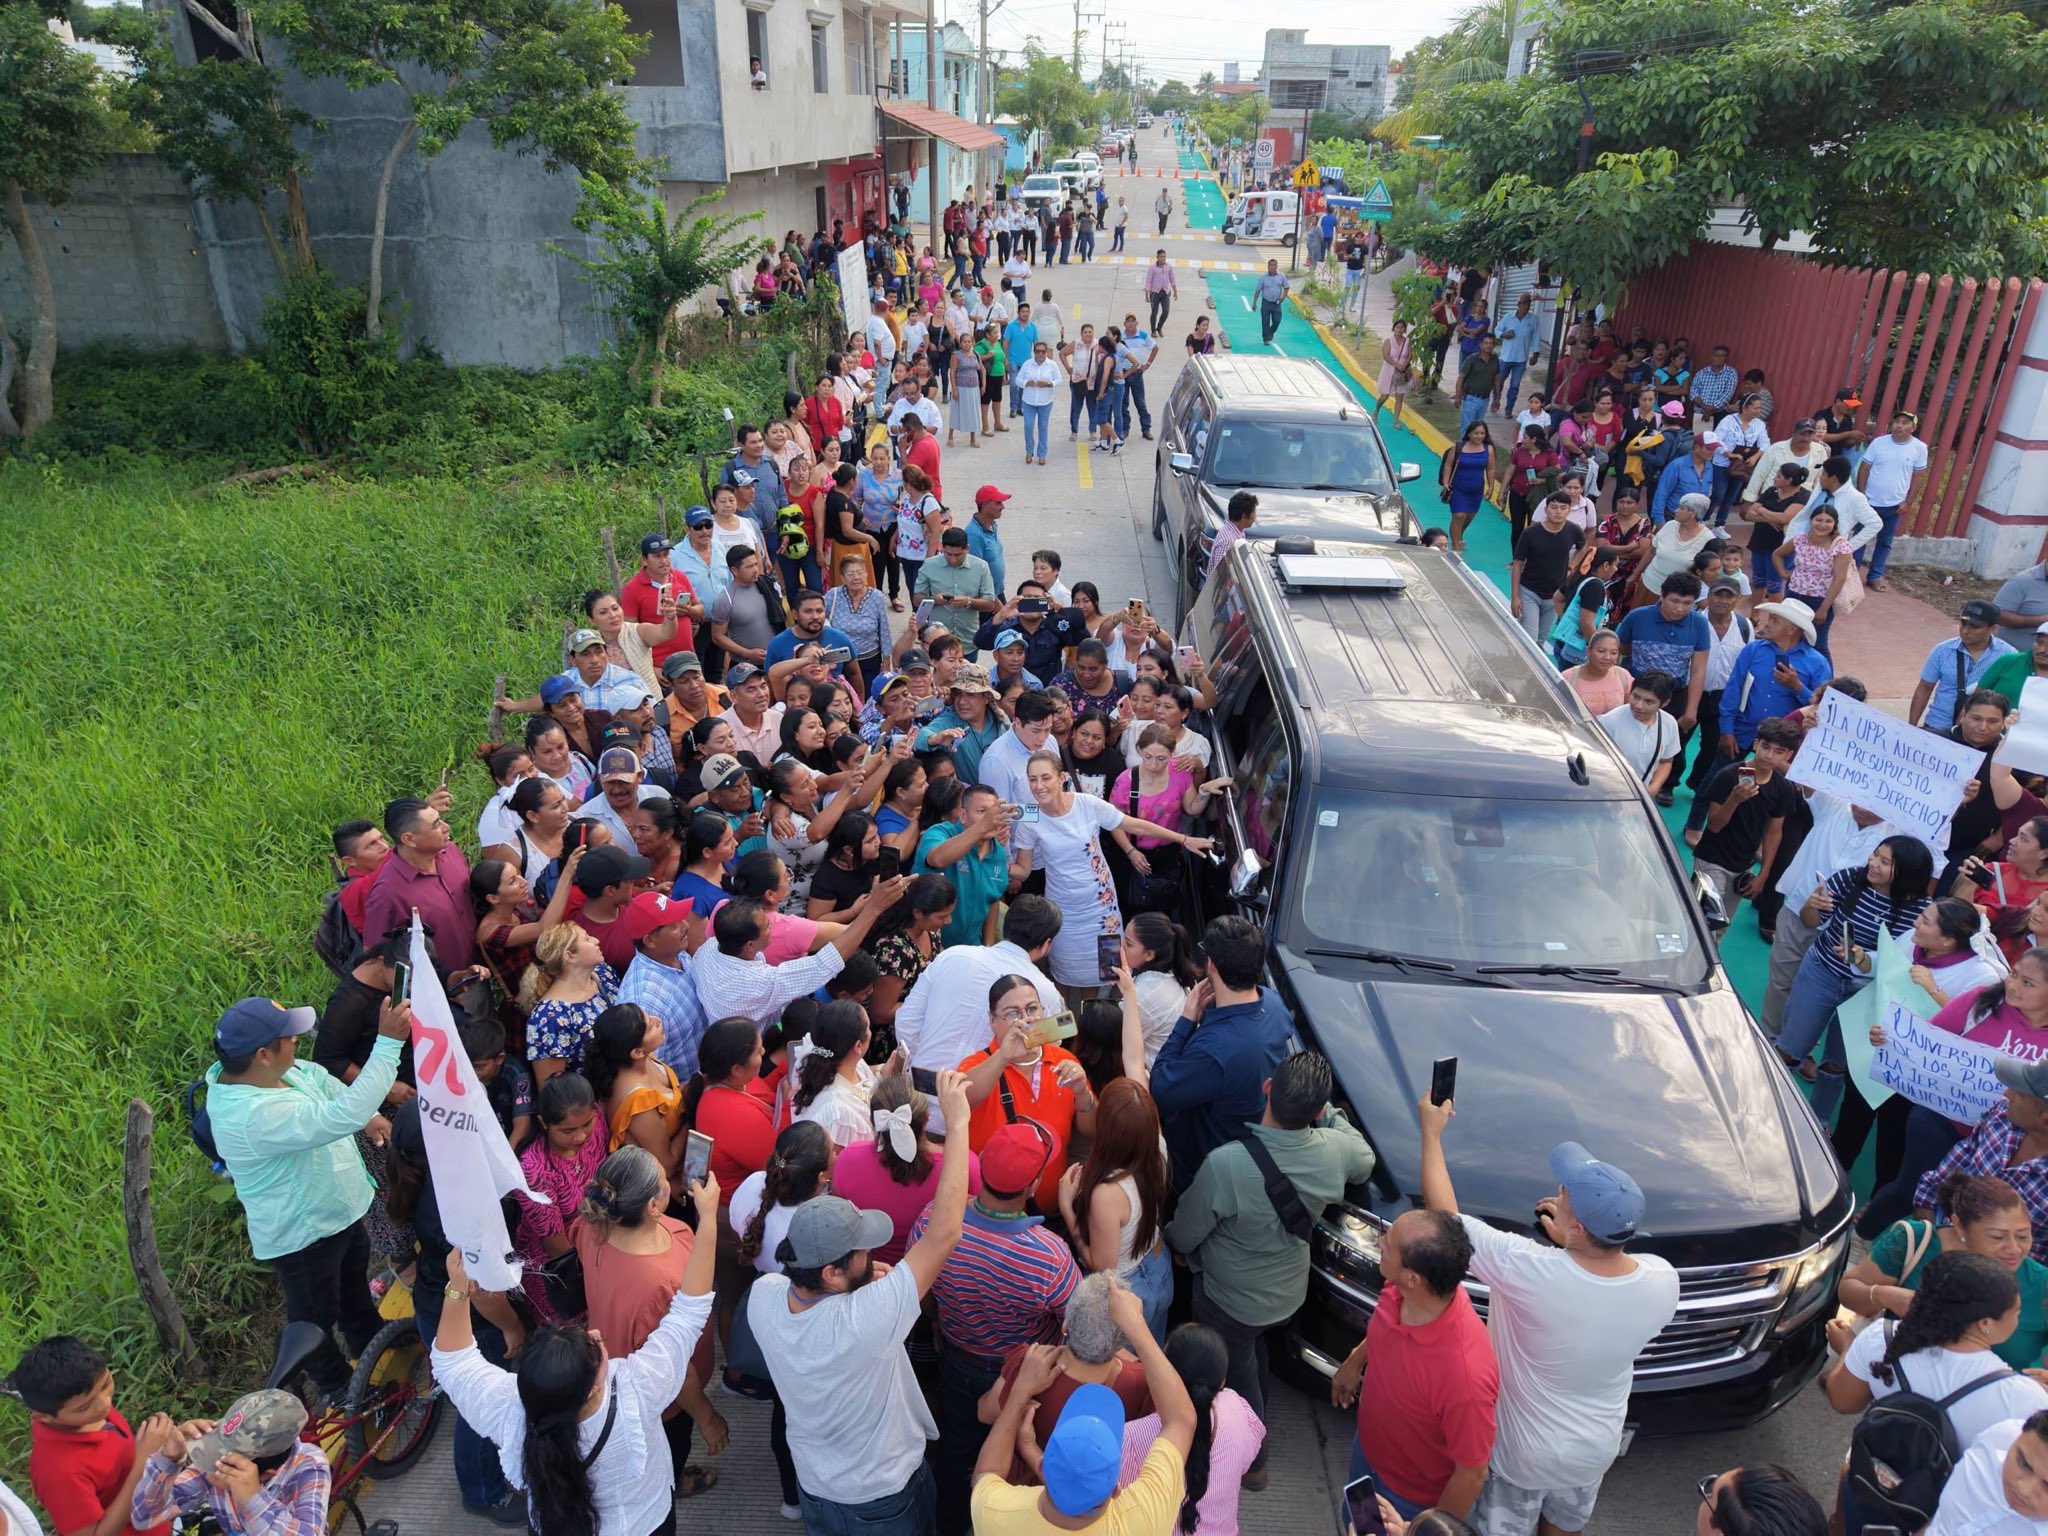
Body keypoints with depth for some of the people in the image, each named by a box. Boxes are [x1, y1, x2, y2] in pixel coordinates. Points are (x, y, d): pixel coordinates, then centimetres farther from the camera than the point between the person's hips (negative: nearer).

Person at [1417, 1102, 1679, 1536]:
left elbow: (1445, 1217, -25)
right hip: (1595, 1449, 4)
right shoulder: (1663, 1281, -25)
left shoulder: (1530, 1270, -39)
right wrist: (1569, 1243, -11)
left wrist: (1431, 1131, -15)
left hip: (1521, 1451, -3)